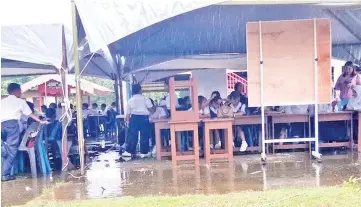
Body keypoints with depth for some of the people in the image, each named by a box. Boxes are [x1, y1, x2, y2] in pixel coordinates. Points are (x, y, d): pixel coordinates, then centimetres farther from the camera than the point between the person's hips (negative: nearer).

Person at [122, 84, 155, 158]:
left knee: (132, 135, 6)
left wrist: (127, 121, 17)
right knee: (144, 135, 3)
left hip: (134, 118, 2)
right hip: (144, 118, -2)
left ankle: (129, 151, 8)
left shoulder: (130, 100, 9)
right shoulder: (145, 98, 0)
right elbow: (151, 109, -5)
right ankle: (144, 152, 4)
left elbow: (128, 113, 8)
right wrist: (154, 108, 17)